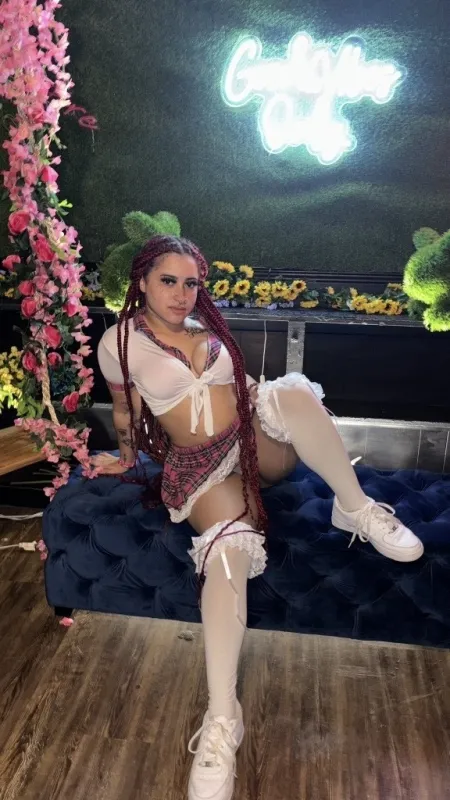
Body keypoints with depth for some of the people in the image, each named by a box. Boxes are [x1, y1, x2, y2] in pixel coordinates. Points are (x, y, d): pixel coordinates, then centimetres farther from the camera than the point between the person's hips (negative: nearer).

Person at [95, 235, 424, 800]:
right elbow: (125, 408, 15)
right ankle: (221, 719, -32)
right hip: (203, 464, -4)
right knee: (228, 549, -33)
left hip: (258, 441, 4)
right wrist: (127, 456, 21)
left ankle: (356, 509, -16)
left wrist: (279, 398, 14)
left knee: (292, 391, -30)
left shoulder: (205, 324, 12)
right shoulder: (120, 342, 0)